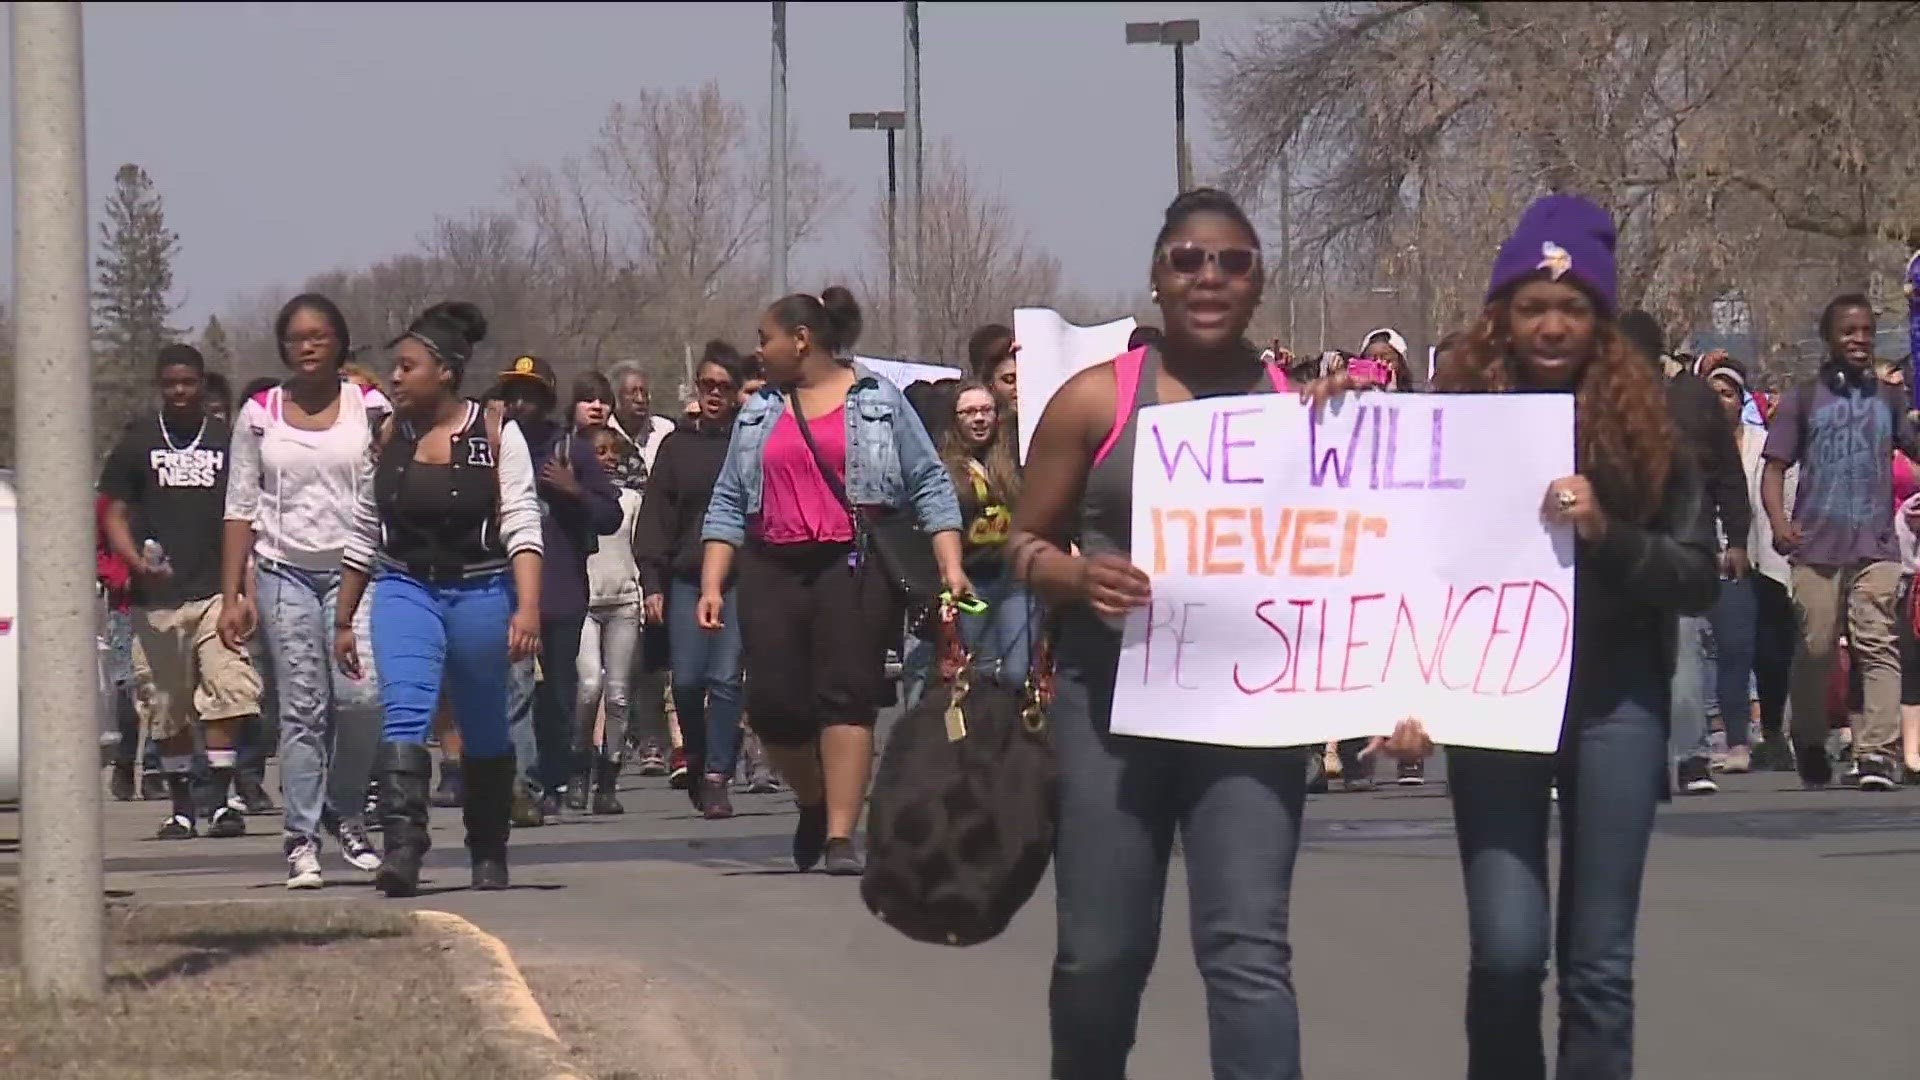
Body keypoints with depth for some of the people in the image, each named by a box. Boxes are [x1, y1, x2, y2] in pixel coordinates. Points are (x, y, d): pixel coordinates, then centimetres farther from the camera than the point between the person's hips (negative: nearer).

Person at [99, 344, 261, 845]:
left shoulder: (228, 442, 10)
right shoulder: (136, 445, 9)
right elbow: (114, 514, 8)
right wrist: (138, 562, -11)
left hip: (219, 591, -1)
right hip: (157, 597, 1)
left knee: (227, 692, -16)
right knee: (166, 708, 5)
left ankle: (219, 798, -14)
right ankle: (181, 805, 16)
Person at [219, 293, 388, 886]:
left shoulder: (370, 409, 5)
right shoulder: (259, 414, 8)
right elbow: (241, 508, 10)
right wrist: (232, 595, 4)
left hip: (353, 570, -1)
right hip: (284, 573, 1)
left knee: (360, 694, -17)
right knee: (301, 707, -4)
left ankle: (346, 813, 5)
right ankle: (301, 838, -1)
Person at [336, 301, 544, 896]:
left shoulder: (495, 435, -4)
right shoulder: (388, 439, 7)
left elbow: (521, 525, -9)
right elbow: (364, 534, 14)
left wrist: (528, 607, -21)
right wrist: (343, 619, 16)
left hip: (481, 592, -2)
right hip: (405, 589, 2)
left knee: (484, 733, 11)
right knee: (403, 714, -20)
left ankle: (489, 856, 28)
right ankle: (402, 846, -31)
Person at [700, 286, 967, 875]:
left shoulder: (878, 401, 7)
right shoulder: (758, 415, 18)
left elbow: (929, 485, 4)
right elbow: (728, 505, 15)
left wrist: (950, 565, -7)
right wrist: (712, 585, 4)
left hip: (853, 568, -4)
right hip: (772, 574, 4)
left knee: (846, 698, -11)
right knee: (774, 703, -3)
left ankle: (840, 836, -12)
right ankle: (815, 801, 23)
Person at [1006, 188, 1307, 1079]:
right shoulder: (1095, 401, 2)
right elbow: (1026, 543, 7)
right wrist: (1078, 578, -15)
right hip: (1111, 697, 0)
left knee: (1249, 951, -12)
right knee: (1101, 953, 7)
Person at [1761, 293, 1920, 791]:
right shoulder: (1804, 400, 8)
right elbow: (1775, 467, 4)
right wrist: (1779, 523, -12)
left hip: (1877, 546, 1)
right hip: (1817, 545, -1)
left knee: (1878, 646, -11)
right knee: (1815, 648, 1)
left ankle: (1877, 751, -18)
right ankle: (1810, 745, 23)